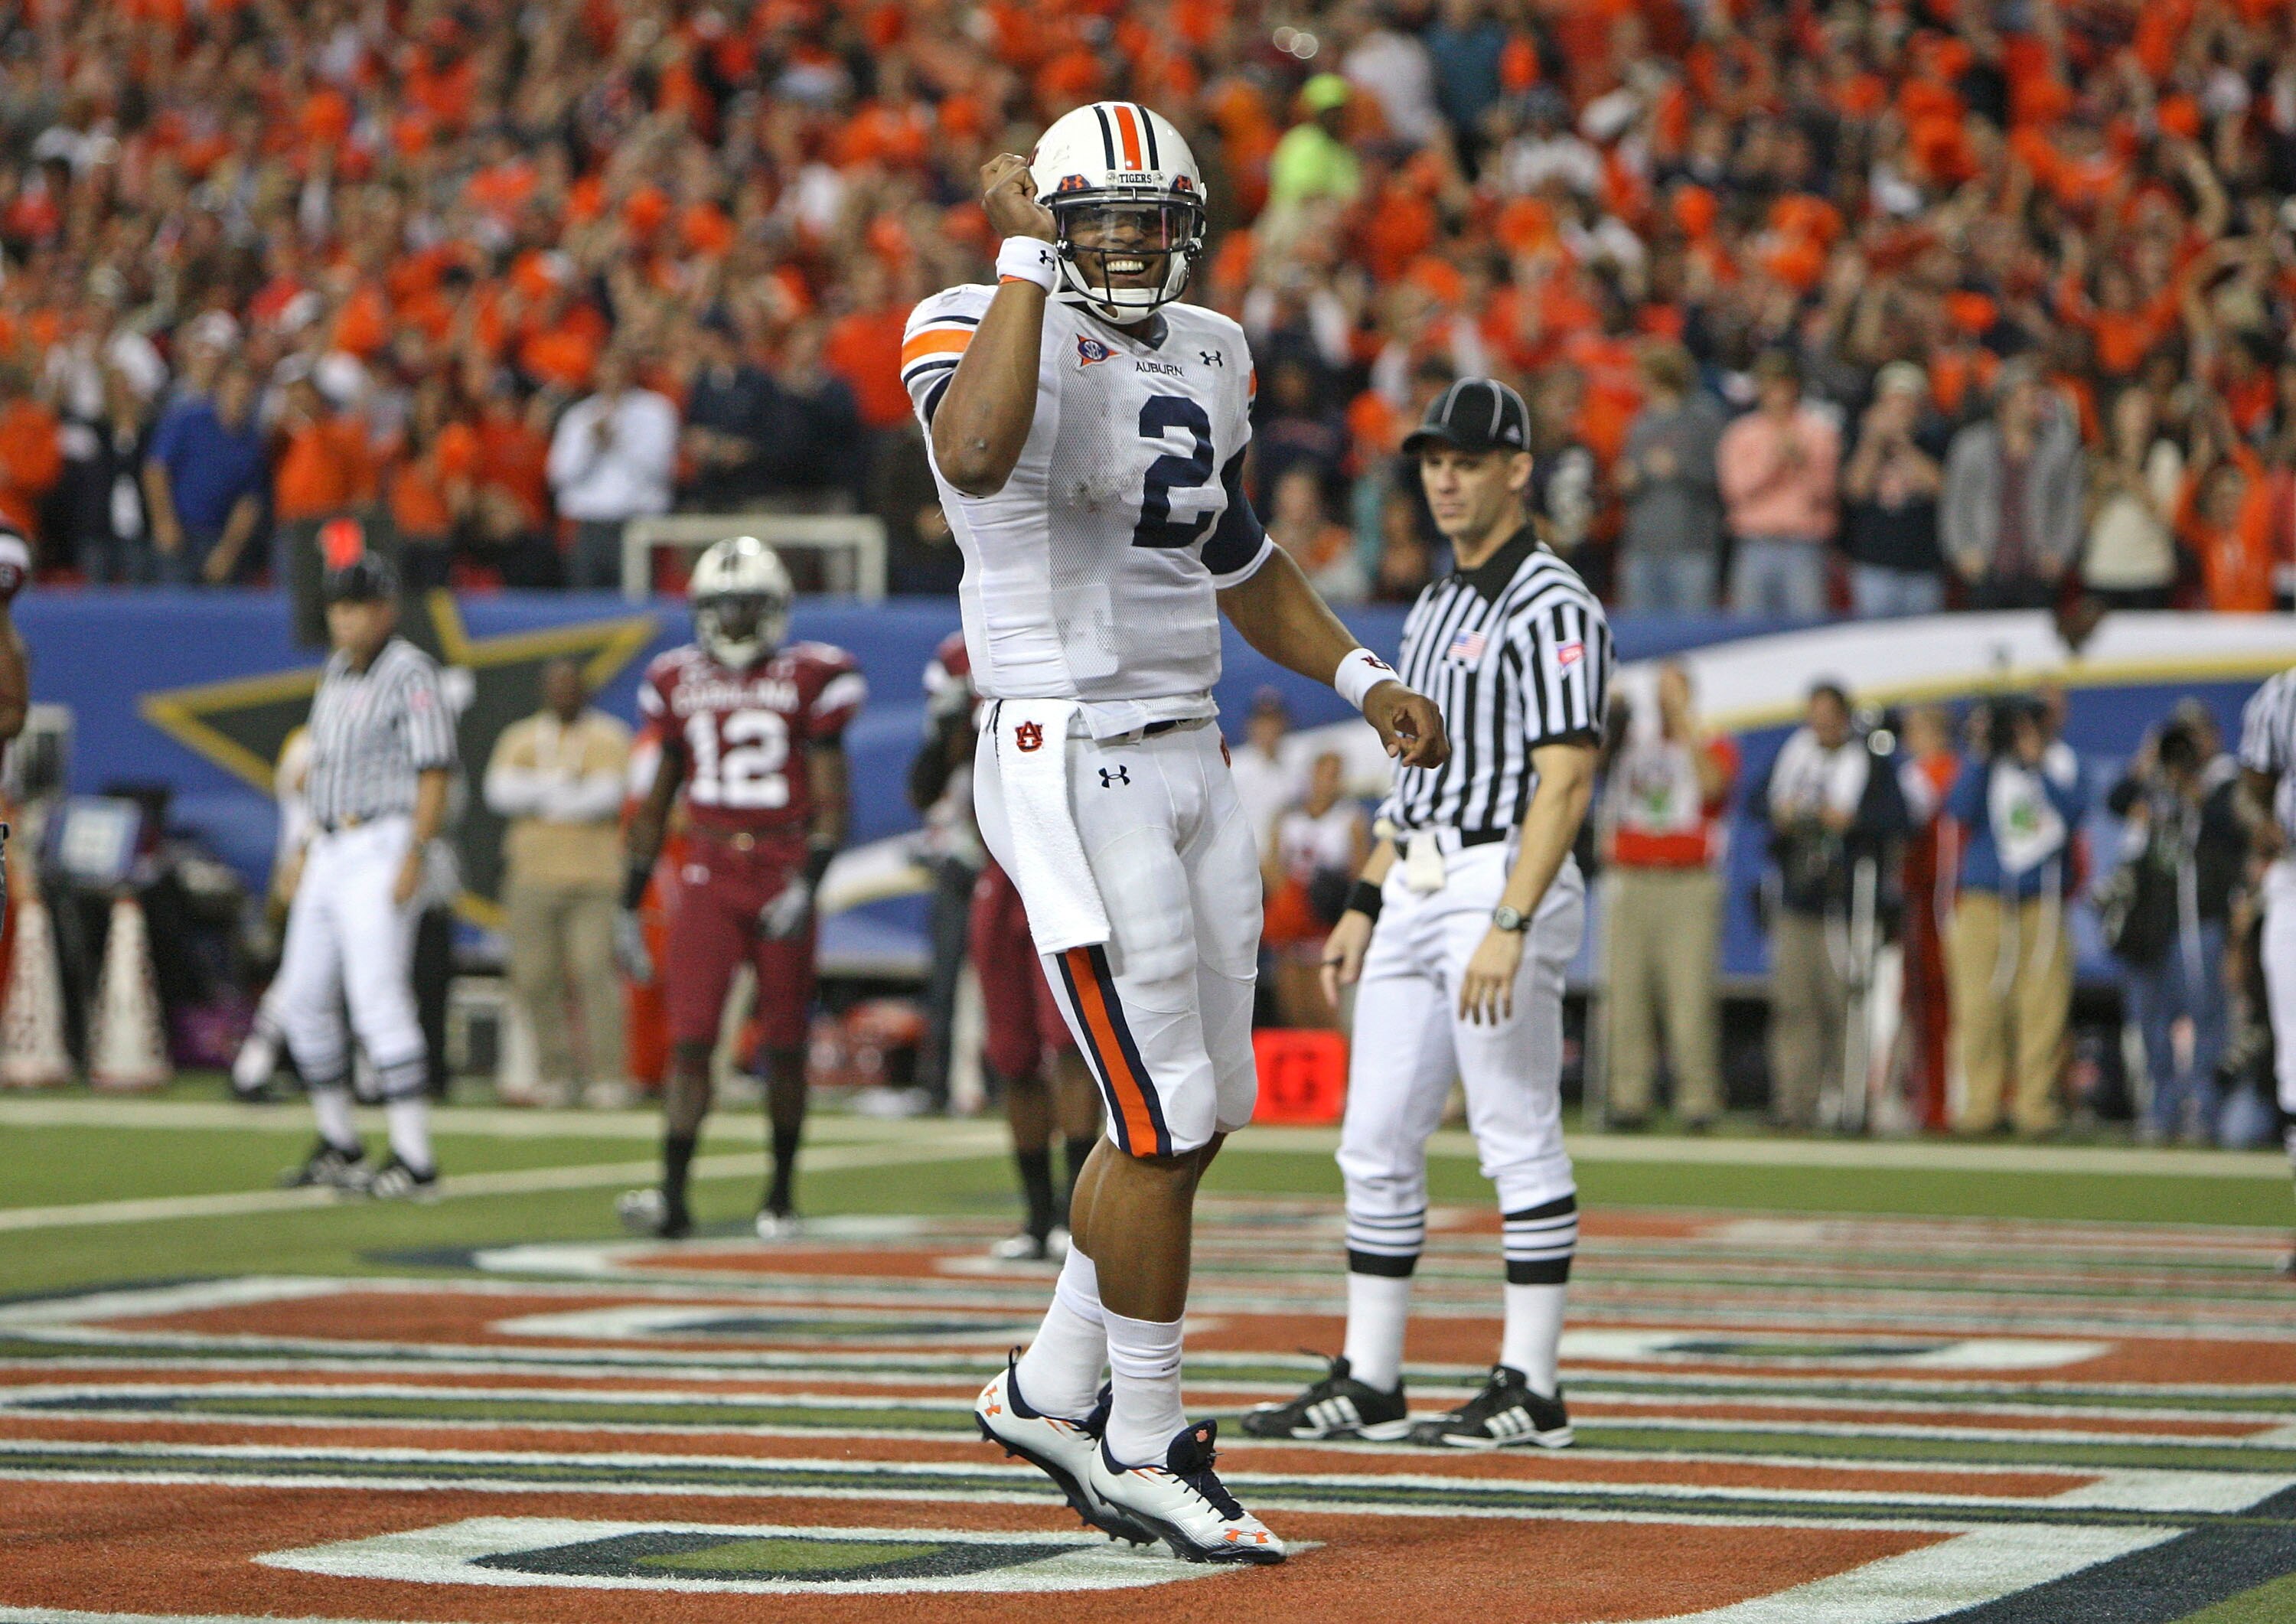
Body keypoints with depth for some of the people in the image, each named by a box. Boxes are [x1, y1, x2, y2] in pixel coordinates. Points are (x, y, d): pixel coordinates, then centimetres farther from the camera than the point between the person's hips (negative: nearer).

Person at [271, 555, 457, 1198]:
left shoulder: (410, 674, -10)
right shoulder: (337, 673, 16)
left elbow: (434, 773, -14)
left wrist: (414, 858, -22)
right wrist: (308, 856, 20)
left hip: (381, 847, -9)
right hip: (330, 849, 9)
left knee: (378, 999, -14)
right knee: (302, 1001, 11)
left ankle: (415, 1161, -12)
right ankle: (338, 1144, 24)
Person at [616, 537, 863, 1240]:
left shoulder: (809, 680, 0)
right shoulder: (678, 682, 10)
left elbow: (831, 800, -3)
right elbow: (655, 803, 16)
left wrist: (807, 885, -16)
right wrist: (630, 903, 14)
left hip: (782, 878, -2)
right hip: (706, 875, 2)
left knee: (784, 1047, 5)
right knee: (691, 1039, -9)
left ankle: (781, 1192, 20)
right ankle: (673, 1195, -14)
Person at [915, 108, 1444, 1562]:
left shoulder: (1205, 356, 12)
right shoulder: (986, 333, -11)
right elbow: (977, 459, -36)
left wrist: (1359, 677, 16)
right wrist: (1028, 263, -27)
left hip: (1190, 764, 8)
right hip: (1069, 768, -8)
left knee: (1201, 1110, 12)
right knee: (1166, 1119, -7)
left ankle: (1054, 1388, 27)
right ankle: (1142, 1453, 6)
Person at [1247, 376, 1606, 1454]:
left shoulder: (1551, 607, -12)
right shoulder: (1435, 606, 18)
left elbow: (1564, 783, -18)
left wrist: (1509, 926, -26)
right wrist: (1364, 904, 19)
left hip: (1506, 882, -9)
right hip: (1417, 889, 9)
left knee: (1520, 1143, -5)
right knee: (1375, 1144, 8)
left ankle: (1530, 1392, -1)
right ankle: (1367, 1386, 14)